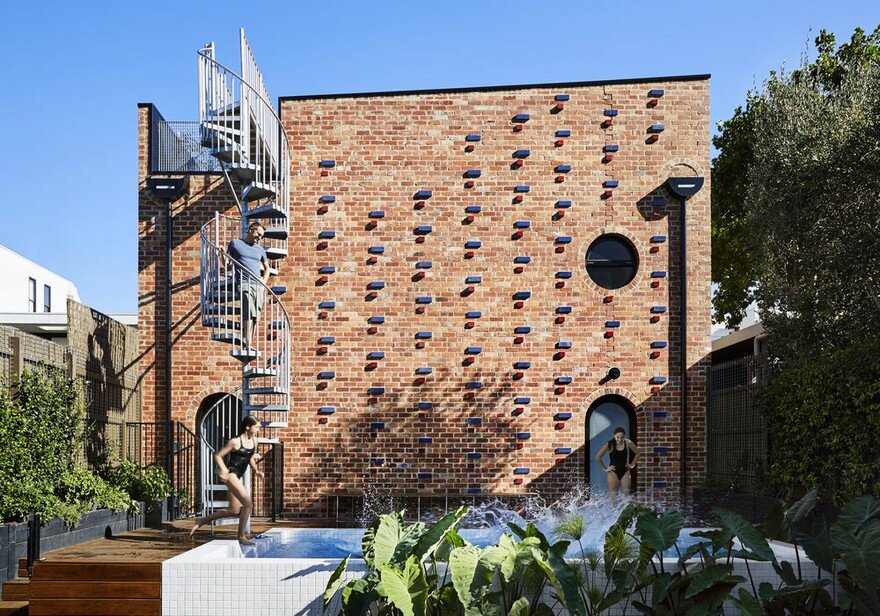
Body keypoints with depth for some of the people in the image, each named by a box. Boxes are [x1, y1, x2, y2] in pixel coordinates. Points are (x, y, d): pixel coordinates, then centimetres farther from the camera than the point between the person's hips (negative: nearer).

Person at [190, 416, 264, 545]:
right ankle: (241, 537, -2)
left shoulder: (254, 440, 7)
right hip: (231, 474, -9)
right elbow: (217, 455, -11)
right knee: (248, 504, -14)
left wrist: (256, 470, 6)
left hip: (239, 476, 9)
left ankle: (202, 520, 27)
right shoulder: (235, 442, -15)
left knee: (234, 510, 13)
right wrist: (224, 470, -25)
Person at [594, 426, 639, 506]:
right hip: (613, 472, -2)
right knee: (613, 496, -4)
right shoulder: (610, 444, -10)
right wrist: (605, 468, -3)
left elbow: (637, 453, 13)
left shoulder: (628, 443, -4)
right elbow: (598, 457, -6)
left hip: (625, 471, 2)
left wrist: (632, 465, 7)